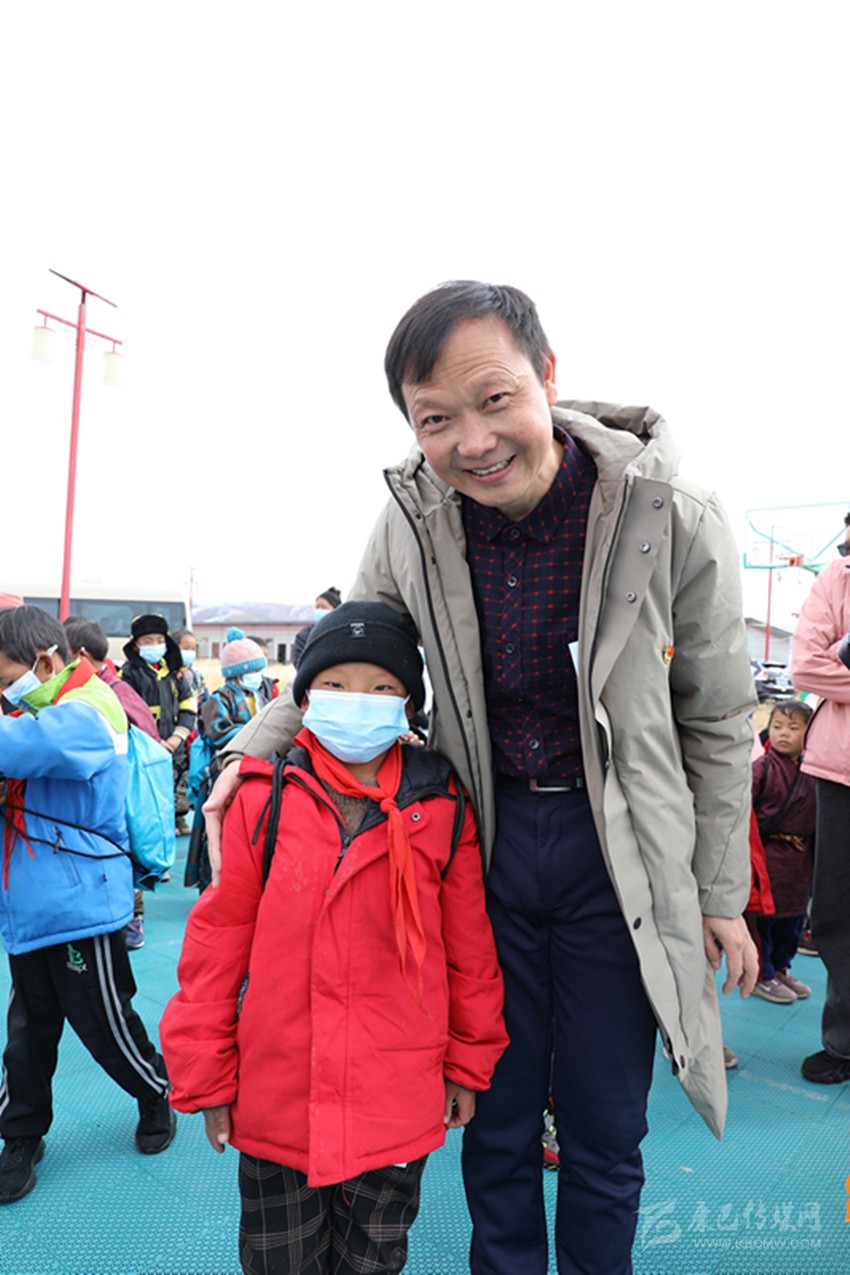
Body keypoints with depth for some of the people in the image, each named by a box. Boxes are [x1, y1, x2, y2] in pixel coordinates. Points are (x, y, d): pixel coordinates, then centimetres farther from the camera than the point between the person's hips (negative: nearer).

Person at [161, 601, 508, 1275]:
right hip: (275, 1100, 0)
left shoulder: (444, 808, -9)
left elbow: (469, 944, 1)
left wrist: (469, 1062, 8)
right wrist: (208, 1077, 0)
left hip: (396, 1110, 0)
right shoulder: (262, 799, -10)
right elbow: (220, 938, -3)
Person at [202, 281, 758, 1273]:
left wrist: (722, 892, 1)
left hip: (616, 852, -1)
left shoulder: (672, 520, -17)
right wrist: (259, 741, -6)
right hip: (483, 839, 2)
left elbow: (717, 721, -4)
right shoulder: (412, 520, -10)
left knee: (603, 1134, 15)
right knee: (497, 1118, 18)